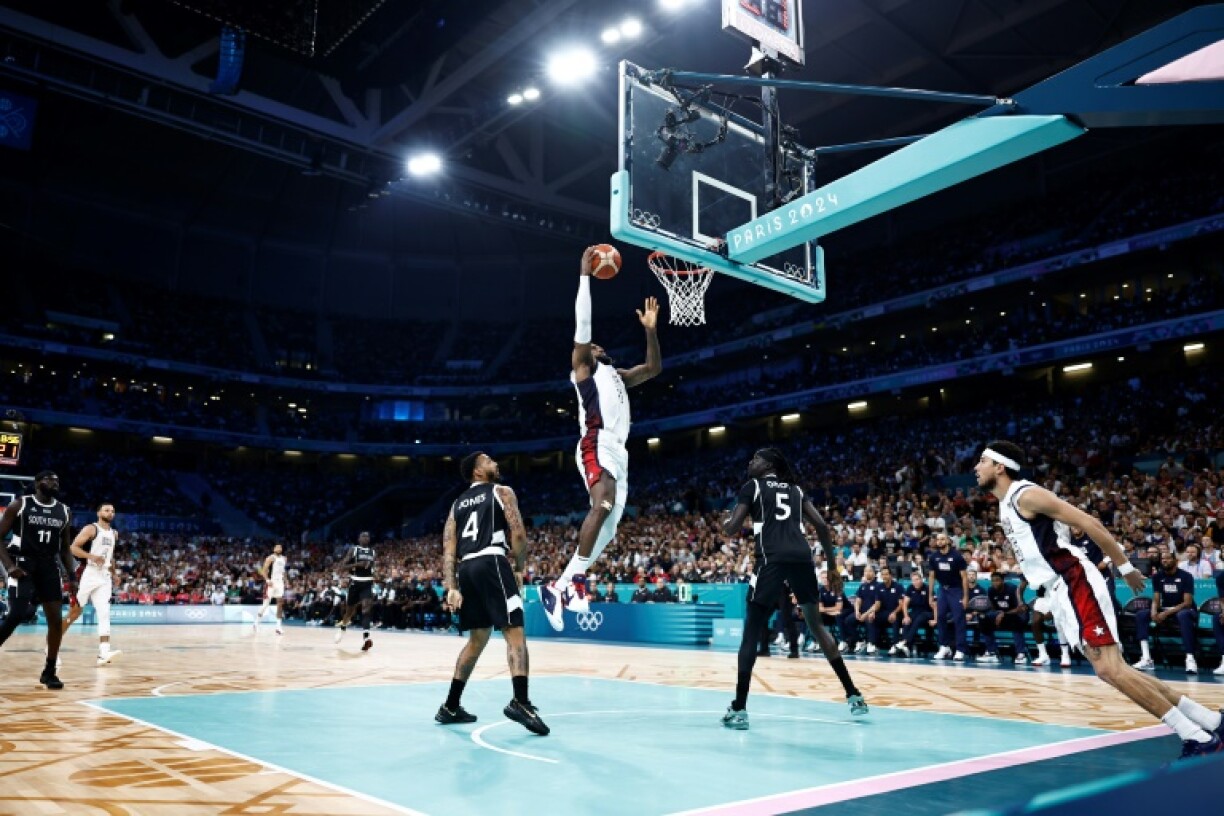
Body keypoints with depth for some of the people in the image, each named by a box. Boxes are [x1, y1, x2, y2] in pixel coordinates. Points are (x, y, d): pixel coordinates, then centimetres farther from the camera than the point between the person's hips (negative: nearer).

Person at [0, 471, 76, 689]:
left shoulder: (64, 511, 10)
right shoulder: (19, 505, -3)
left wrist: (72, 577, 8)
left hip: (50, 567, 4)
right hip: (24, 565, -4)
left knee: (56, 619, -1)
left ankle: (49, 671, 9)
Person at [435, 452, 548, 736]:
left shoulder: (457, 503, 25)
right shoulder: (502, 492, 9)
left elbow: (448, 548, 13)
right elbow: (518, 534, -4)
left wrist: (451, 588, 6)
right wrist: (519, 568, 10)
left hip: (467, 569, 7)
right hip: (492, 564, -6)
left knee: (477, 639, 19)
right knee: (515, 633, -8)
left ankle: (450, 707, 22)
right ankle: (520, 702, -24)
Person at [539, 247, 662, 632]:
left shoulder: (616, 375, 33)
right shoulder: (582, 366, 13)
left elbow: (654, 368, 36)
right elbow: (582, 321, 2)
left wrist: (651, 329, 29)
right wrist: (585, 275, 4)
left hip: (618, 451, 8)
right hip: (597, 445, -8)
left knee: (607, 526, 1)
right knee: (604, 504, -31)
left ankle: (559, 586, 5)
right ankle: (575, 580, -29)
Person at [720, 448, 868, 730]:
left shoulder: (752, 486, 12)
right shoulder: (796, 490, 26)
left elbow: (732, 529, 4)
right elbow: (822, 525, 16)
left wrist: (724, 526, 28)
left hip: (772, 560, -5)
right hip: (802, 558, 5)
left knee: (751, 631, 3)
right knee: (817, 625, 22)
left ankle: (739, 709, -1)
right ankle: (854, 695, 24)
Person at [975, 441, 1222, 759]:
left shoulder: (1026, 494, -13)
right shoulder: (1006, 504, 16)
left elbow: (1089, 522, -15)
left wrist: (1125, 567, -13)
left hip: (1075, 584, -10)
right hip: (1061, 591, 10)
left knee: (1109, 668, -15)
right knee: (1111, 669, 8)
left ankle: (1198, 737, -7)